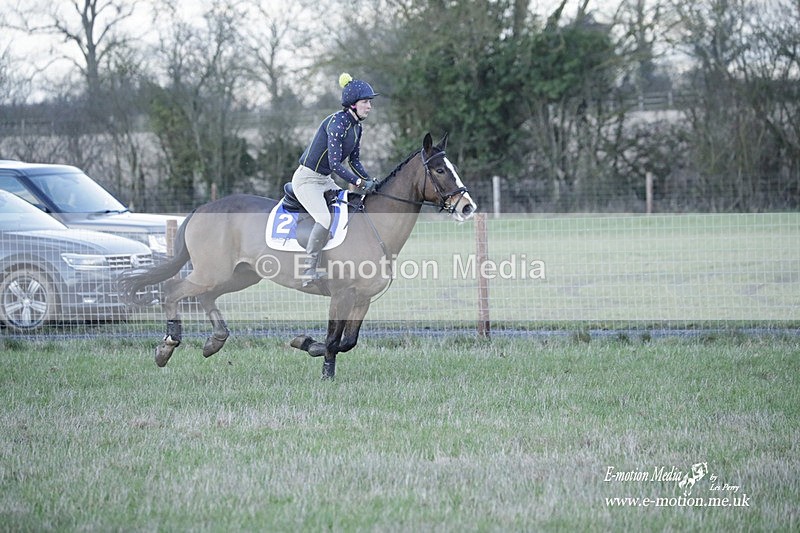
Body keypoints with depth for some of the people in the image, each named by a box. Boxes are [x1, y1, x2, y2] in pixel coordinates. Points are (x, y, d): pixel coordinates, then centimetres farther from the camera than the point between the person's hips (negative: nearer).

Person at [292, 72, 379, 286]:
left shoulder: (356, 126, 7)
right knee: (325, 219, -28)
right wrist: (360, 183, -27)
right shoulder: (337, 122, -22)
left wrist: (369, 181, 0)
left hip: (325, 180, 10)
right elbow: (335, 164, -26)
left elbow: (354, 161, 14)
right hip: (306, 179, -10)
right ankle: (309, 270, -20)